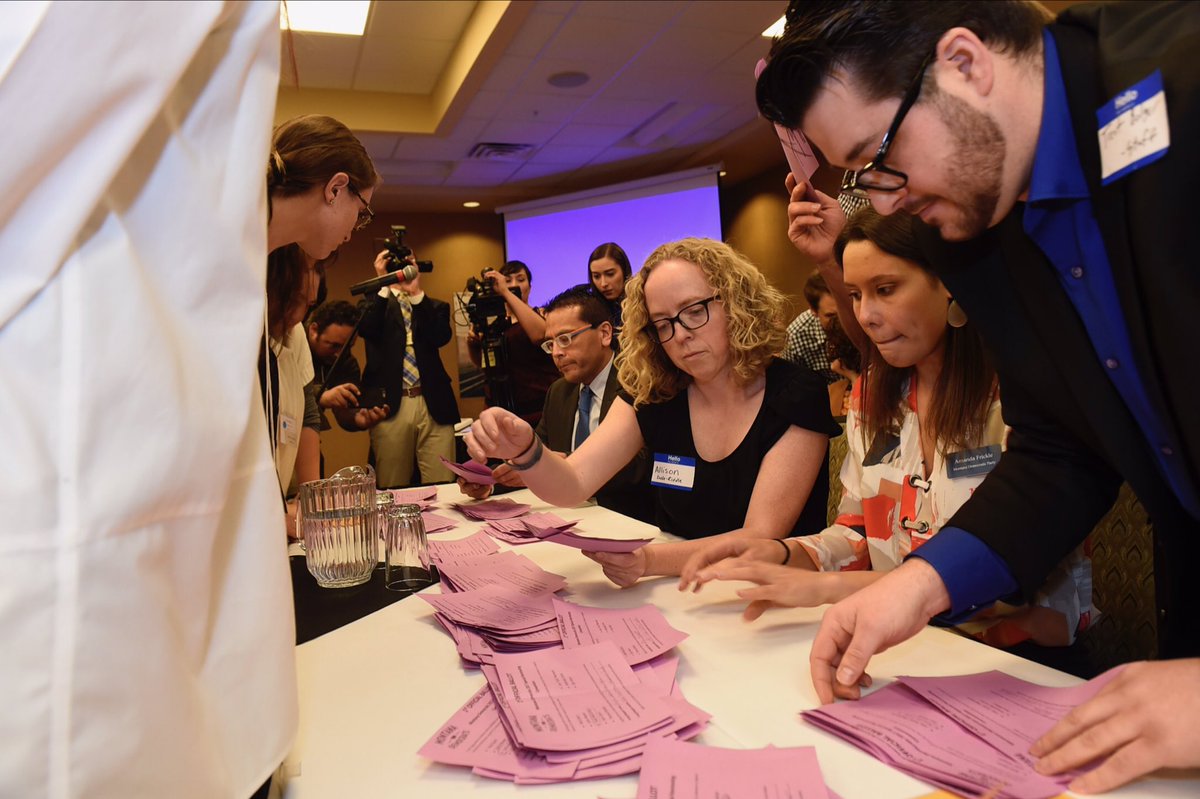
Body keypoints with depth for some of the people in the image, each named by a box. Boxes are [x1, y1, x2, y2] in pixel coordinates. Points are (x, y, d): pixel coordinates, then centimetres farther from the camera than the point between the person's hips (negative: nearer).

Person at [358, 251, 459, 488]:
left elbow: (441, 337, -4)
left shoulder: (432, 306, 16)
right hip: (390, 405, -1)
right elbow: (366, 329, -8)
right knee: (392, 492, 3)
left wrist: (416, 292, -8)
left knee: (442, 487, -1)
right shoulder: (375, 303, 13)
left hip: (433, 405, 1)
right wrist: (383, 284, -6)